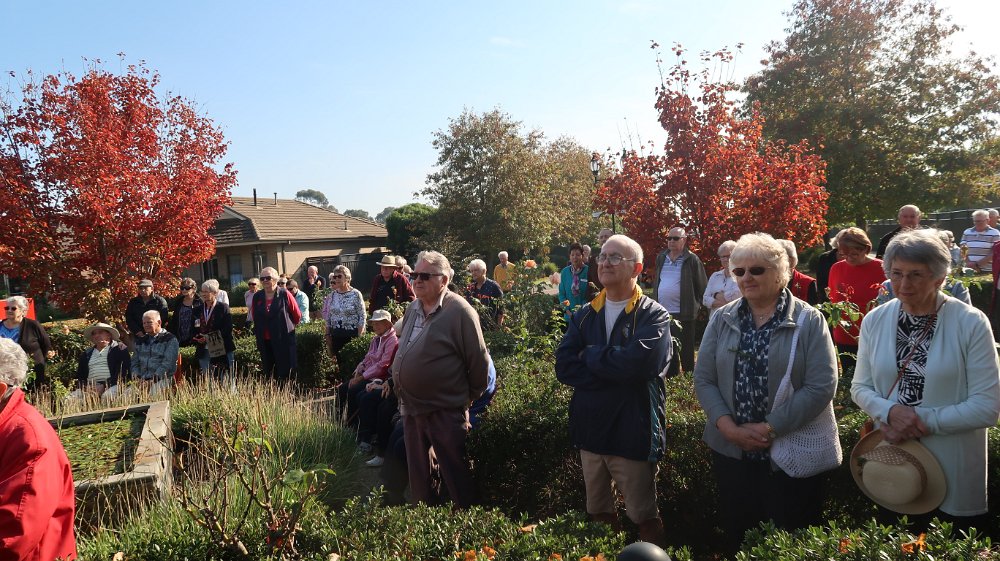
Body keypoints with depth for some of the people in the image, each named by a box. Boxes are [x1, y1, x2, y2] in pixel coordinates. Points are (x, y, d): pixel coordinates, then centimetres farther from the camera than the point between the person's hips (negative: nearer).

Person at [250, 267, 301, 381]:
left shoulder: (284, 294, -7)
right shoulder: (257, 297, 5)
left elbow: (297, 316, 2)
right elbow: (255, 318, 18)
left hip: (283, 340, -4)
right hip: (264, 341, 4)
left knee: (284, 372, 0)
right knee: (268, 372, 7)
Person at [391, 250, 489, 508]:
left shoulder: (460, 312, -16)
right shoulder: (413, 309, 8)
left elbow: (479, 362, -12)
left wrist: (469, 398, -3)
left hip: (446, 412, -7)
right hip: (411, 408, 8)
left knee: (456, 477, 4)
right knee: (417, 475, 20)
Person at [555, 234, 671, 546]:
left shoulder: (654, 316, -9)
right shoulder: (583, 316, 6)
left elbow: (638, 361, -27)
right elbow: (564, 368, -6)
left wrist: (589, 356, -13)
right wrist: (616, 370, -17)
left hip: (634, 433, -5)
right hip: (590, 430, 5)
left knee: (644, 518, 10)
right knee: (597, 515, 20)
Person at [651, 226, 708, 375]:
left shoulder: (692, 260, -7)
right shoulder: (661, 258, 10)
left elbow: (702, 286, -3)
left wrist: (696, 305, -2)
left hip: (683, 314, -6)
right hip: (662, 313, 6)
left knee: (686, 351, 3)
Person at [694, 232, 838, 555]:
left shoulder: (809, 320, -6)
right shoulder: (722, 319, 3)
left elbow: (822, 386, -14)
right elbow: (703, 379, 1)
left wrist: (769, 428, -17)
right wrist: (729, 427, -13)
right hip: (731, 451, 3)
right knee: (737, 538, 17)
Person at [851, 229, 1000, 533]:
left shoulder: (970, 323, -13)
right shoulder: (875, 321, -3)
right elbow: (860, 387, 3)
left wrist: (923, 421, -19)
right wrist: (890, 412, -16)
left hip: (955, 473, -3)